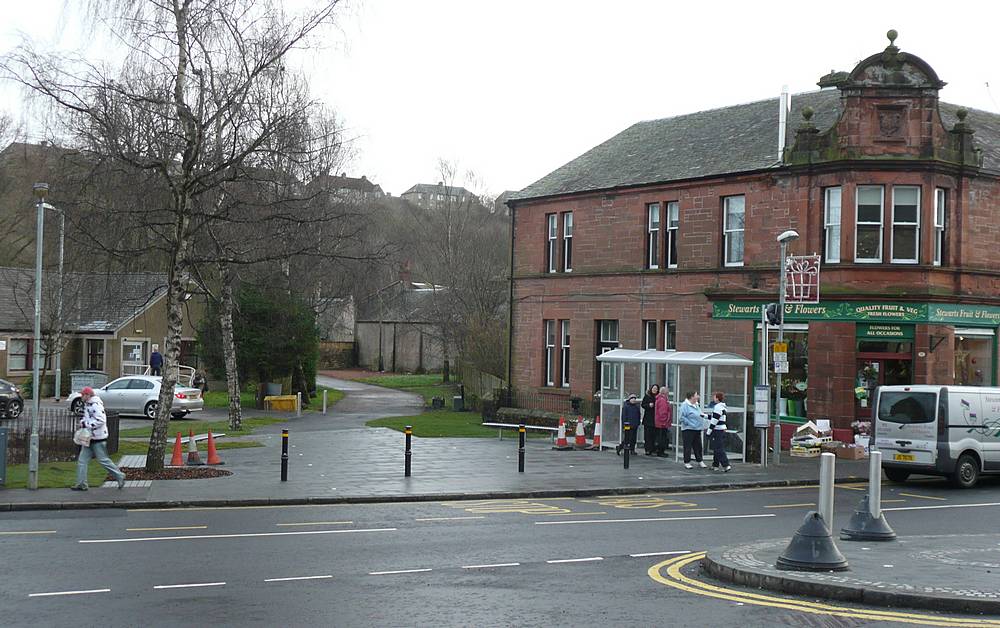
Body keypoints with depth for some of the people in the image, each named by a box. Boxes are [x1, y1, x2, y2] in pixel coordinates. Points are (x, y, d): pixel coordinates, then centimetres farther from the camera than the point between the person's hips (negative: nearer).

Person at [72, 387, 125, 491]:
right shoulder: (88, 405, 14)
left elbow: (101, 420, -26)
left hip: (98, 439, -10)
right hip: (89, 438, 10)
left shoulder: (96, 405, -18)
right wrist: (83, 422, 6)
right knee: (82, 460, 6)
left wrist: (86, 424, -21)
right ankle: (81, 484, 9)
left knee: (103, 460, -3)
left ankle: (120, 476, 10)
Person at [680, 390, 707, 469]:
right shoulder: (685, 405, -13)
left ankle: (700, 461, 22)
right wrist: (690, 424, -20)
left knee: (698, 446, 12)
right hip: (688, 429, -8)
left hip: (697, 429, 8)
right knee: (688, 446, -1)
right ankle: (687, 463, 7)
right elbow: (682, 417, -18)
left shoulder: (696, 405, 13)